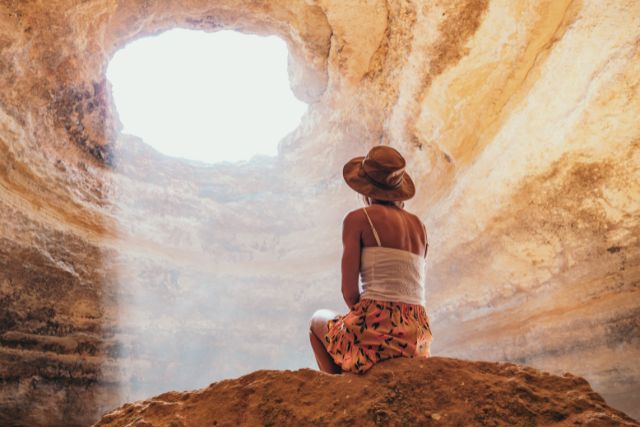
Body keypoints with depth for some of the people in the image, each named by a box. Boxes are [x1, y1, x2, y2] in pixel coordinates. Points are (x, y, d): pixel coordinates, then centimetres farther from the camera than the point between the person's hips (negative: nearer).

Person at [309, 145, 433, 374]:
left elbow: (349, 291, -6)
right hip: (416, 336, 6)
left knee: (318, 319, 29)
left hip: (376, 328, -6)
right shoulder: (419, 225, 12)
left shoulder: (357, 218, -4)